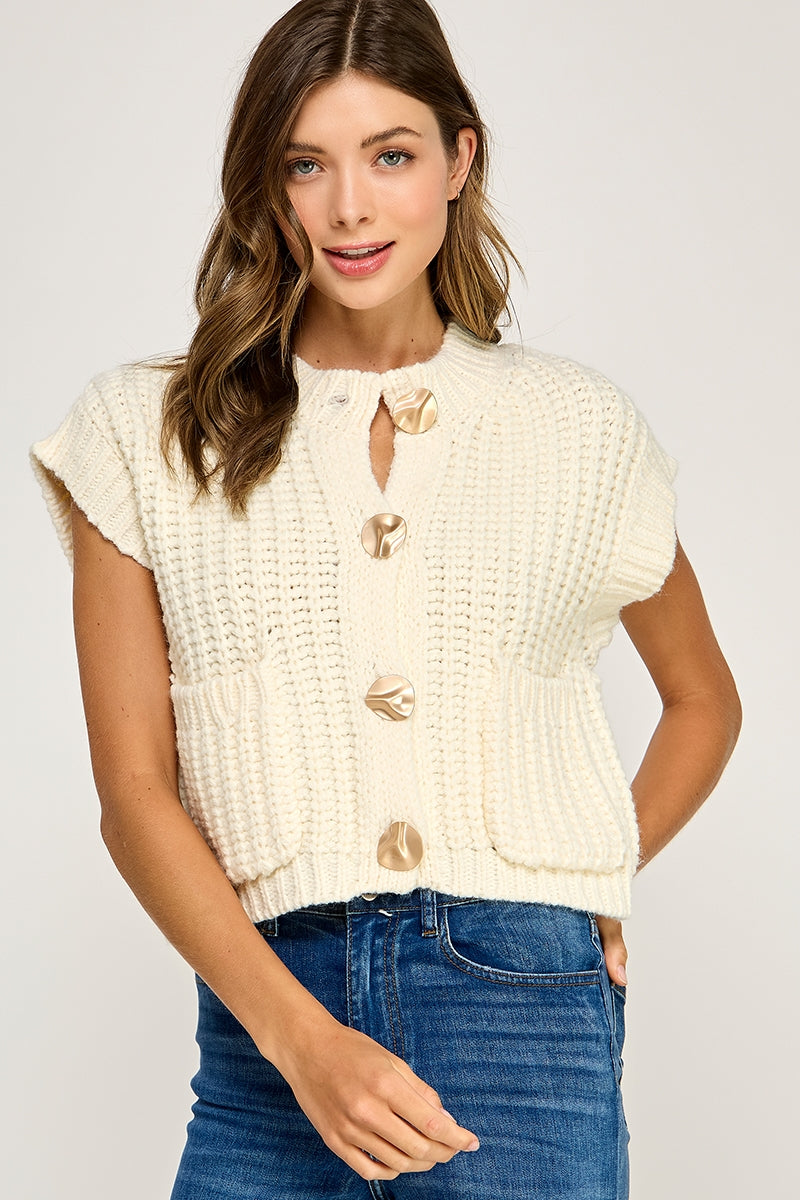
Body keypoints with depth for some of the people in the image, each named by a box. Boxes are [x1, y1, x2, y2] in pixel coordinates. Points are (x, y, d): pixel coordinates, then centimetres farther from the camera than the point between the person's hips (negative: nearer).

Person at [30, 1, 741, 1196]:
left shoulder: (578, 428, 7)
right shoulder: (148, 434, 4)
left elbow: (704, 699, 22)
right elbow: (134, 792, -1)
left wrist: (599, 879, 6)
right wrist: (302, 1038, -12)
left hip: (527, 1006, 0)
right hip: (267, 1013, 0)